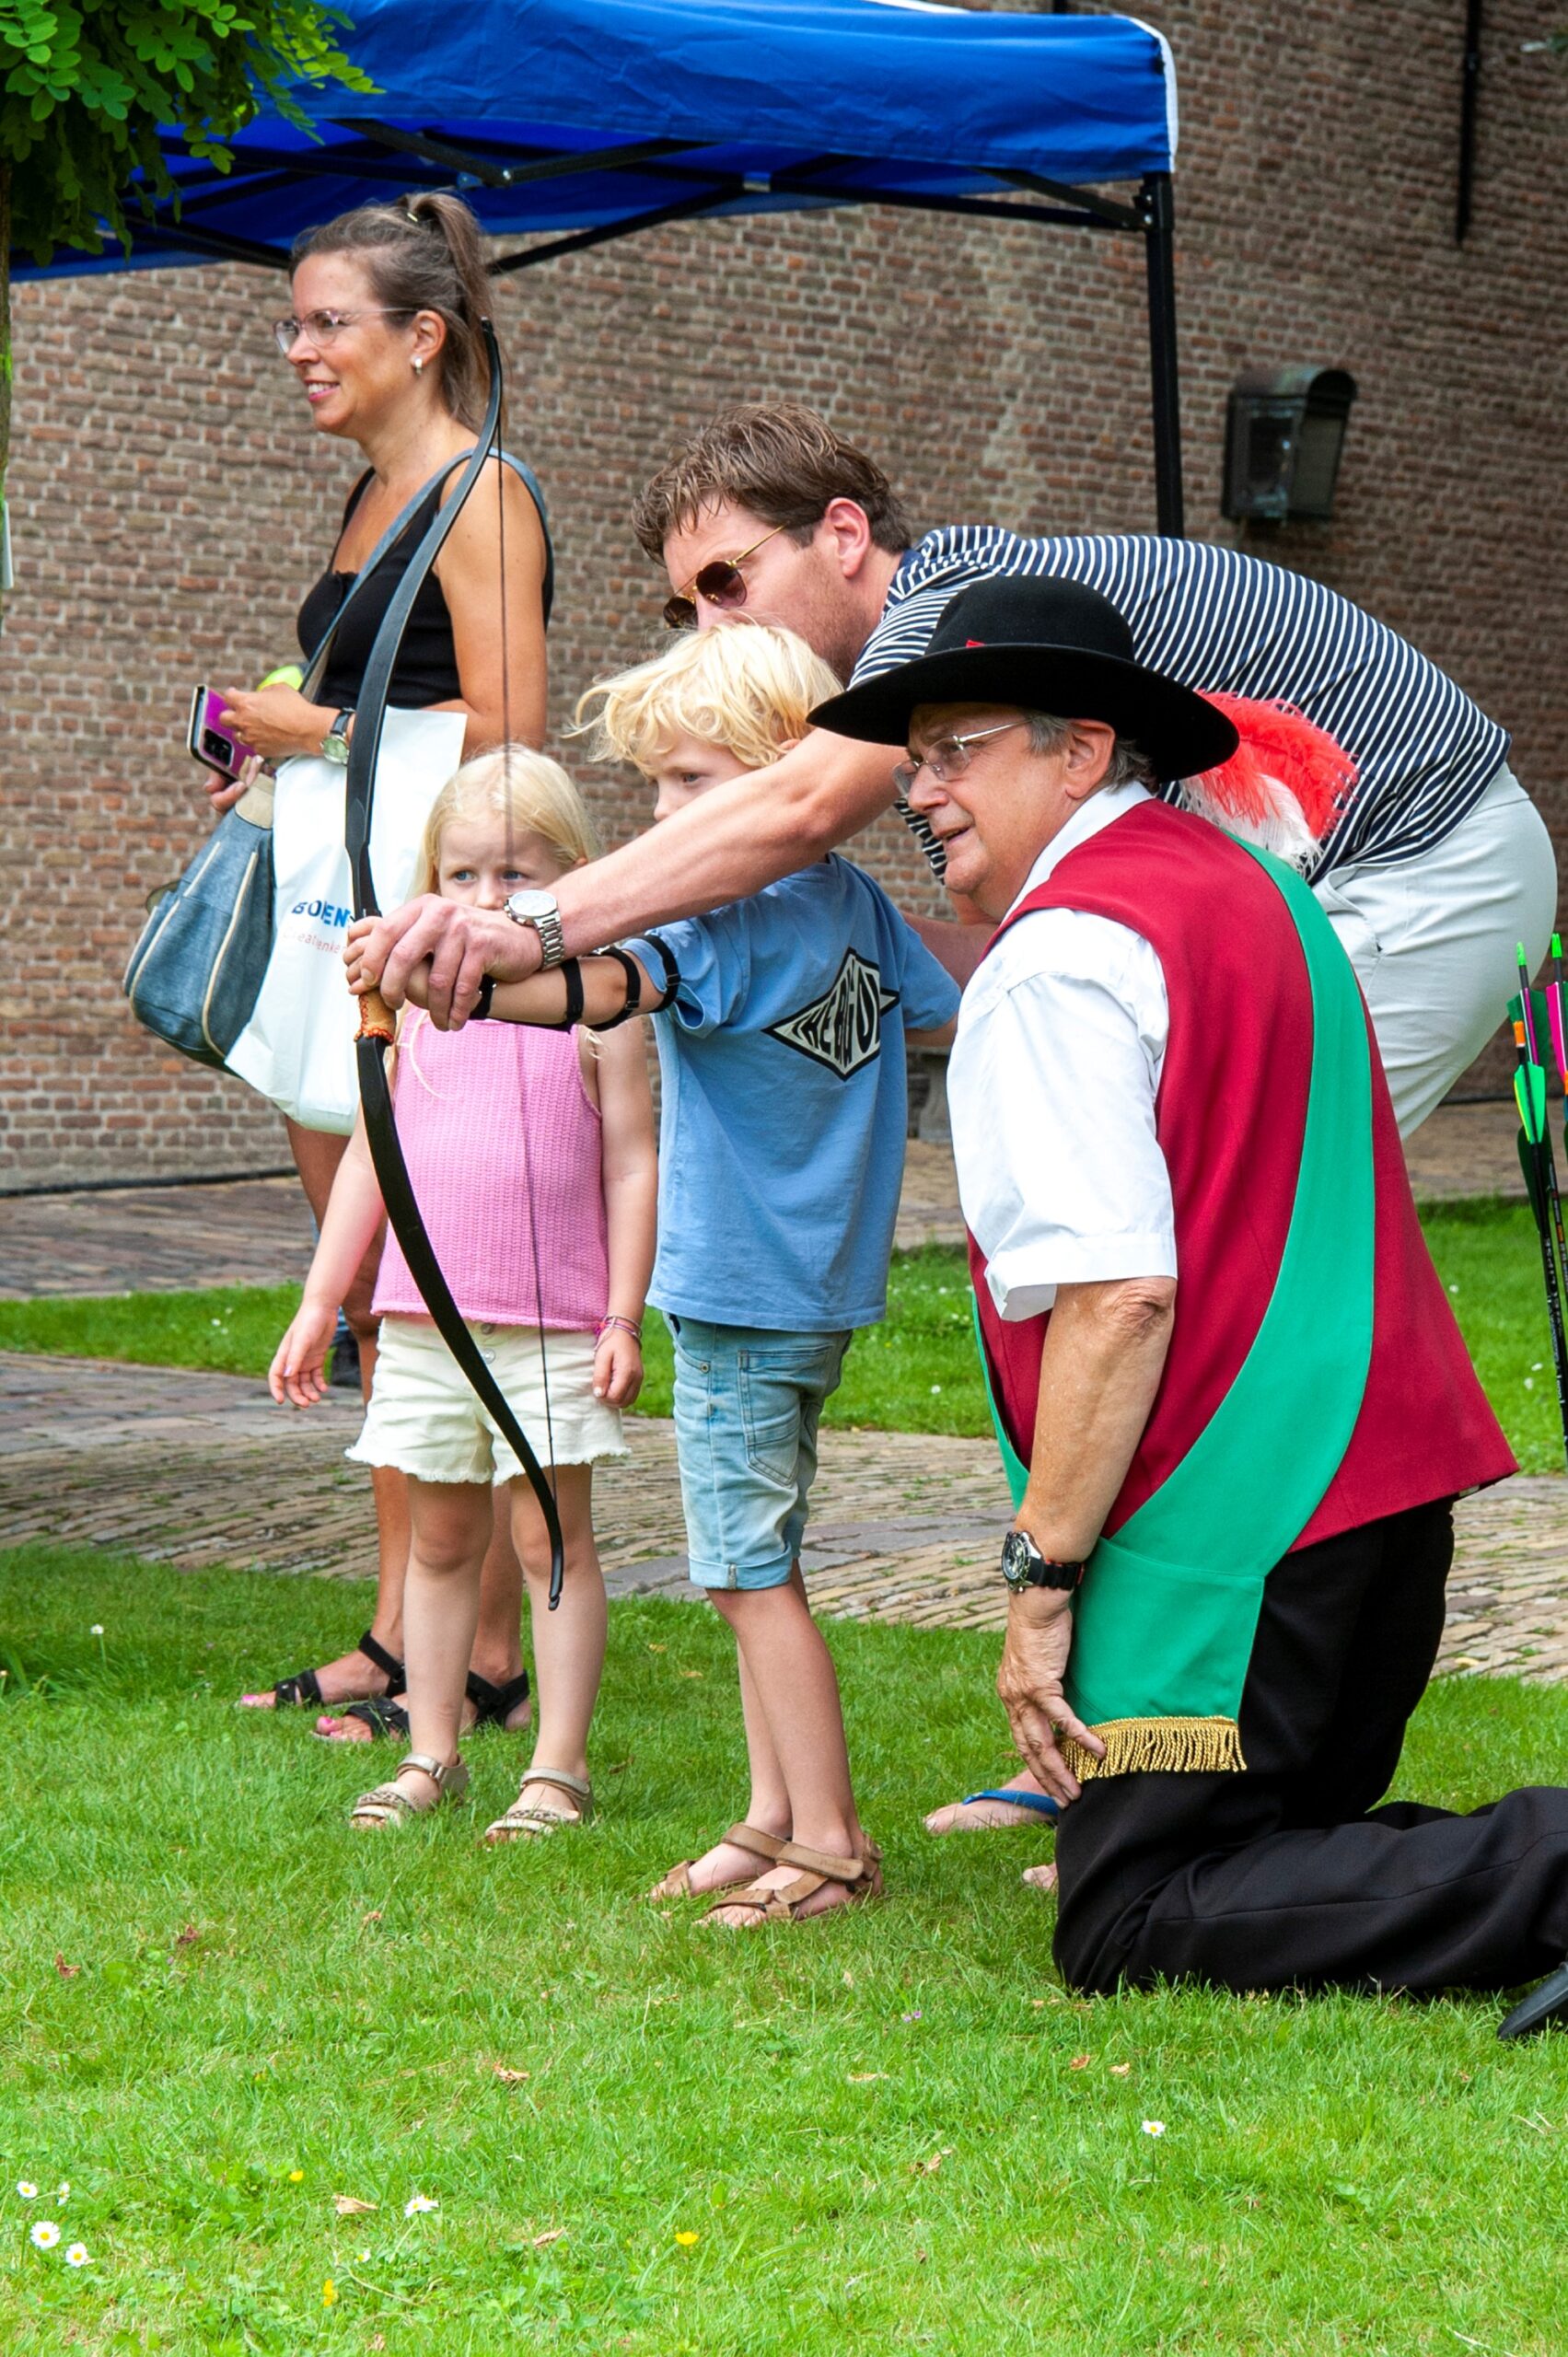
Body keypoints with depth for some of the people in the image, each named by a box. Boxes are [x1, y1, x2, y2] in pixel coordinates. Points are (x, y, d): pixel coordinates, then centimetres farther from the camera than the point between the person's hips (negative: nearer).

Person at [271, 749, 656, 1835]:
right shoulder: (418, 1003, 7)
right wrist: (318, 1303, 12)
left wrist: (623, 1317, -8)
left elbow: (632, 1167, -2)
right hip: (424, 1317, 4)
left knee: (552, 1537, -1)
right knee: (440, 1540, 10)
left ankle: (559, 1766, 4)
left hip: (553, 1328, -4)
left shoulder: (598, 1010, -3)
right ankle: (431, 1754, 18)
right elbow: (368, 1155, 14)